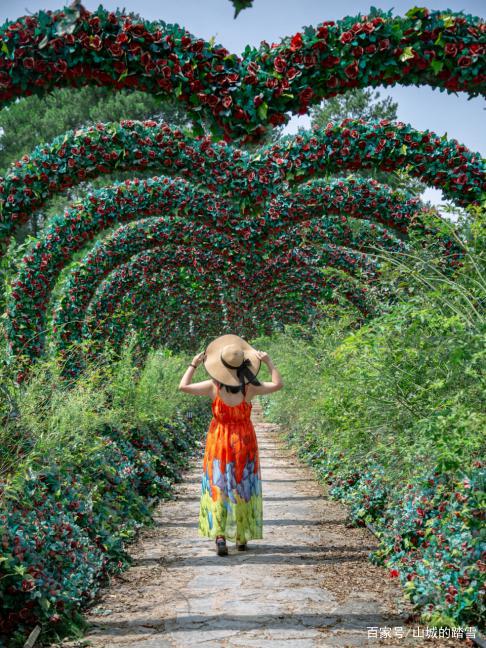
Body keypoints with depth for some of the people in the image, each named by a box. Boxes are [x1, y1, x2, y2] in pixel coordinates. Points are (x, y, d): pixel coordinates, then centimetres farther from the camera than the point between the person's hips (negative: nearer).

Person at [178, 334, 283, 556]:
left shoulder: (213, 387, -12)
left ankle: (219, 535, -9)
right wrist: (269, 362, 3)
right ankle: (242, 538, 19)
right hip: (244, 440, 1)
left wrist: (193, 364, 4)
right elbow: (278, 384, 0)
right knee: (243, 487, 11)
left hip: (219, 441, -1)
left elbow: (183, 386, -6)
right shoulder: (249, 387, -10)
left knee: (218, 486, 5)